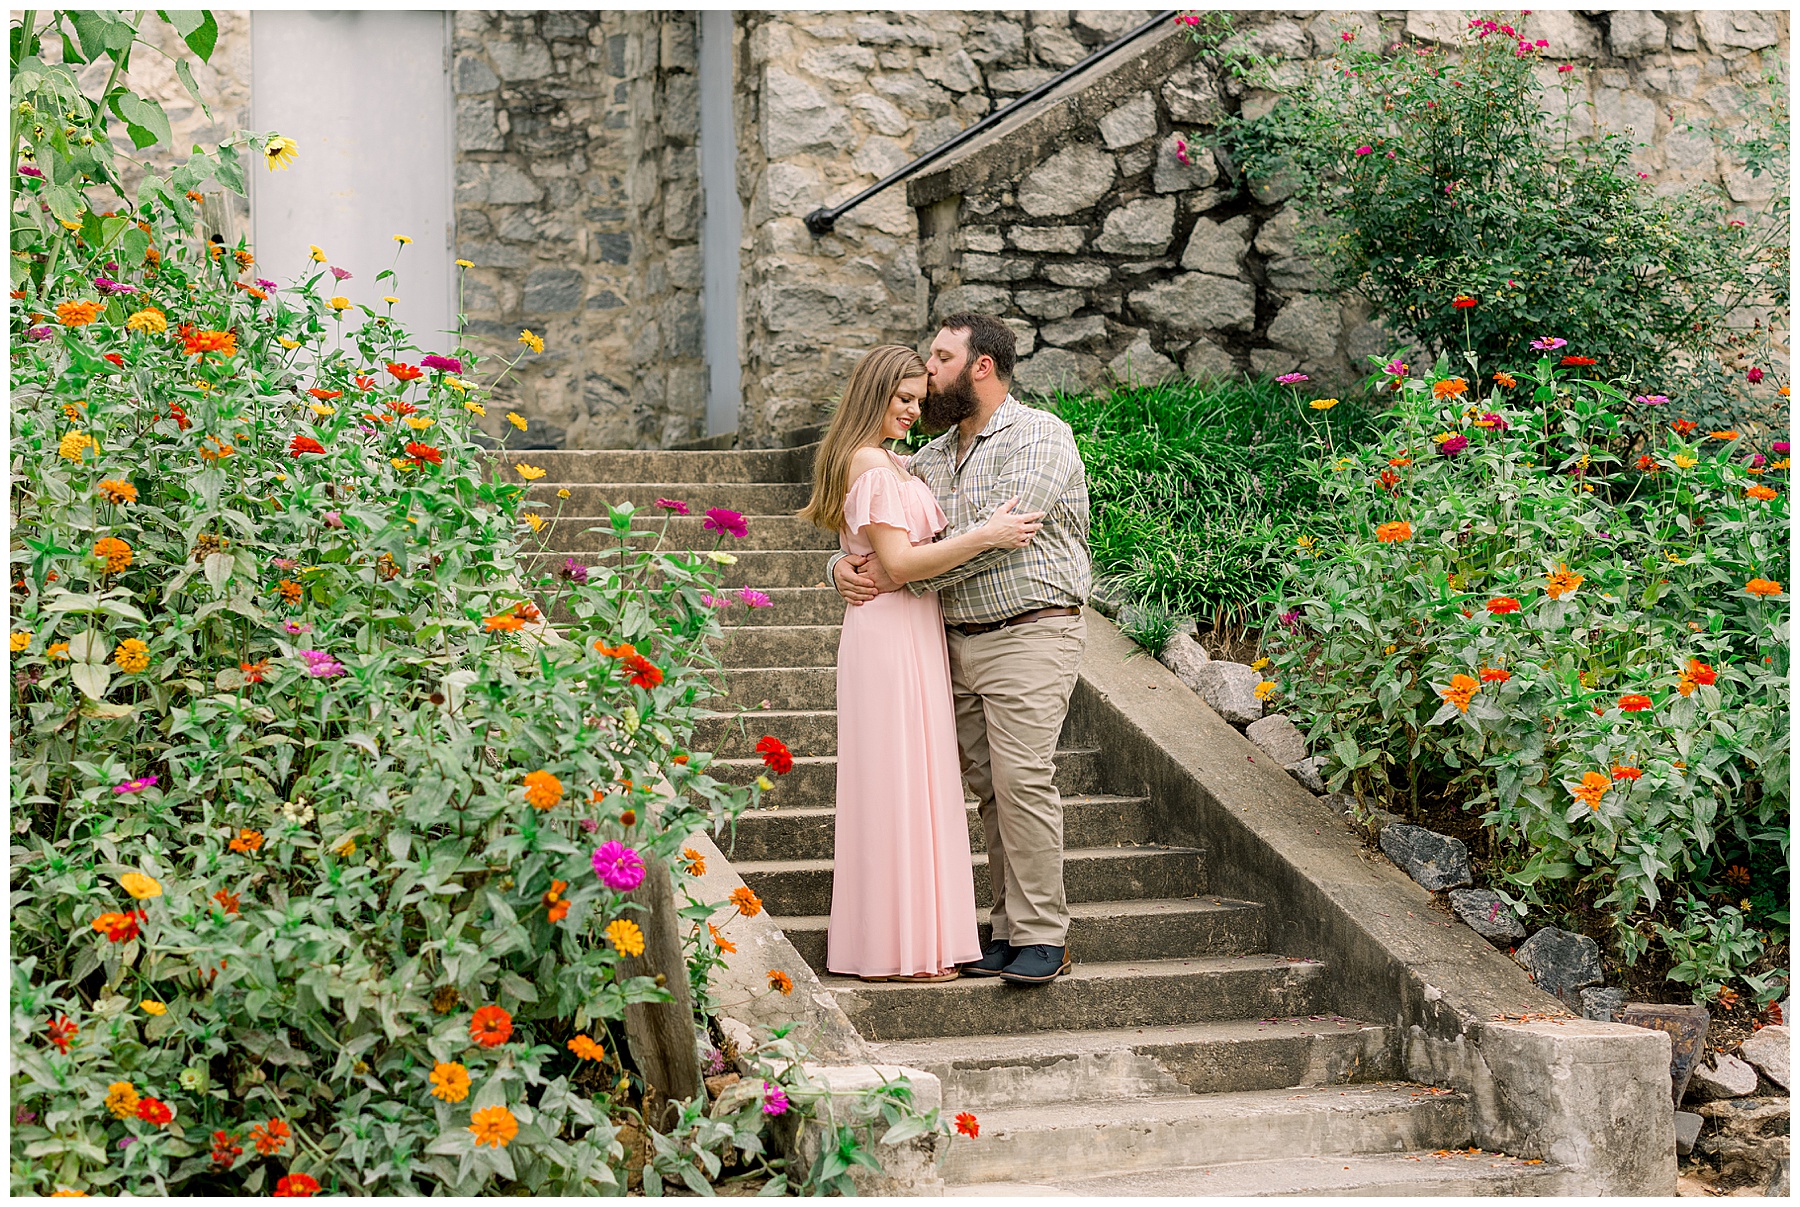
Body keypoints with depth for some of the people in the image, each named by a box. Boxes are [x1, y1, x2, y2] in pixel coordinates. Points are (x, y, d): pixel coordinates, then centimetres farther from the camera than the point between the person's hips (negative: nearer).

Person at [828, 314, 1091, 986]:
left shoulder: (1039, 437, -5)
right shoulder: (932, 458, 18)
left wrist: (898, 573, -14)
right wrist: (845, 567, -1)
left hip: (1027, 636, -7)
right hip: (957, 643, 7)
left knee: (1022, 782, -12)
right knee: (989, 790, 5)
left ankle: (1041, 937, -8)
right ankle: (1010, 930, 9)